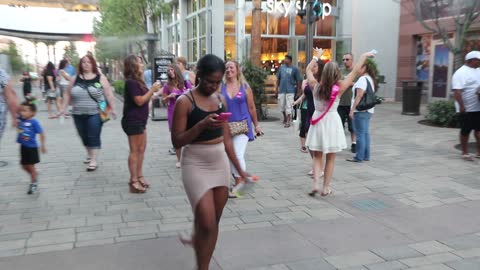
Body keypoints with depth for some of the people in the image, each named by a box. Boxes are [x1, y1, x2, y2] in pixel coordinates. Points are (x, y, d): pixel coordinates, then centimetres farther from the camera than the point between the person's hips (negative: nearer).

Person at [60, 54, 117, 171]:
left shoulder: (100, 78, -1)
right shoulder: (75, 79, 7)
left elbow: (108, 94, -2)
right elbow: (67, 94, 14)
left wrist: (112, 109, -5)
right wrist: (63, 108, 10)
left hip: (95, 114, -4)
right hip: (78, 114, 4)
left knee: (93, 137, -4)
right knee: (84, 137, 14)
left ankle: (93, 161, 1)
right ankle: (90, 155, 34)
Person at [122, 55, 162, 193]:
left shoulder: (137, 81, 16)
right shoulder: (131, 82, -15)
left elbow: (144, 99, 17)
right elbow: (139, 101, -20)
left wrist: (153, 91, 4)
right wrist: (152, 89, -14)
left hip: (140, 121, 10)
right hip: (133, 121, -10)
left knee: (141, 149, 13)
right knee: (135, 151, -6)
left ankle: (139, 177, 23)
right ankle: (134, 181, 0)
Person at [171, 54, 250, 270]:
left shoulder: (220, 100, 7)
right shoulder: (185, 101, -10)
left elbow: (226, 139, 13)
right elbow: (177, 141, -12)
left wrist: (239, 168, 13)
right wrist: (202, 125, -26)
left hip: (220, 163, 6)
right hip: (196, 164, -6)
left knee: (214, 222, 12)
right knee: (207, 224, -9)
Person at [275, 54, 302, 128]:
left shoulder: (294, 69, -3)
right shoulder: (281, 67, 7)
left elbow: (298, 81, -1)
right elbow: (278, 79, 13)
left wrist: (298, 91, -2)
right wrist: (276, 88, 10)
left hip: (290, 91, -4)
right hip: (281, 90, 4)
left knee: (288, 106, -5)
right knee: (282, 106, 12)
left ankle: (288, 121, 2)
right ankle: (285, 117, 35)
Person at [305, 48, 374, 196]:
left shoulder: (315, 86, -8)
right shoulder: (339, 88, -14)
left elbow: (308, 69, 9)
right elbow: (355, 71, -6)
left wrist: (317, 55, 20)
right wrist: (364, 56, 6)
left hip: (317, 122, 2)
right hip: (332, 123, -2)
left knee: (317, 156, 13)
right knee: (330, 159, 10)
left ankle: (316, 183, -2)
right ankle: (325, 188, 15)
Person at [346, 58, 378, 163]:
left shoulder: (362, 79, -14)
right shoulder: (371, 79, 15)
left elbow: (359, 96, -19)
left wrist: (352, 109, -17)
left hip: (360, 111, -9)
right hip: (368, 110, 9)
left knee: (360, 134, -4)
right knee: (365, 133, 13)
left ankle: (359, 157, 0)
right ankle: (366, 156, 19)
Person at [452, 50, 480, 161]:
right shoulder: (461, 73, -13)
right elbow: (457, 91, -21)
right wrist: (461, 105, -26)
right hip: (467, 109, -7)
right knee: (465, 131, 2)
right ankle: (465, 152, 15)